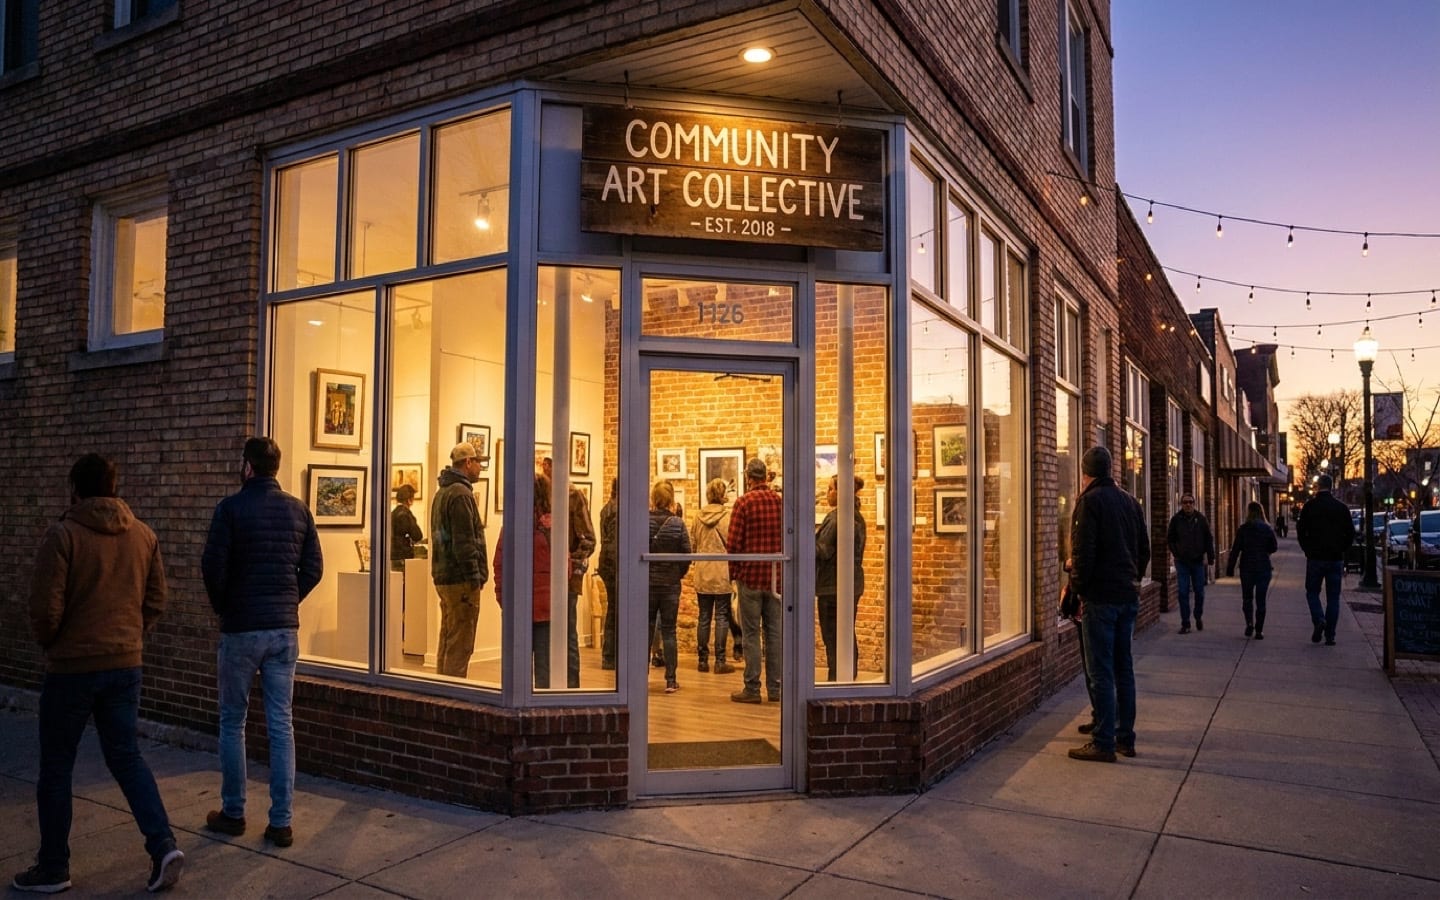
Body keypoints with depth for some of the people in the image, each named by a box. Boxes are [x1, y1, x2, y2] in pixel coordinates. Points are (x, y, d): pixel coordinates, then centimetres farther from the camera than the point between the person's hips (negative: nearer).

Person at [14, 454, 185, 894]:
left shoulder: (62, 534, -12)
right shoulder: (143, 534, 3)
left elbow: (45, 607, -14)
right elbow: (156, 601, 5)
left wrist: (48, 642, 5)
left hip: (72, 667, -4)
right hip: (126, 665, 5)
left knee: (56, 768, 12)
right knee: (127, 758, 13)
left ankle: (53, 867, 23)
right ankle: (163, 845, 2)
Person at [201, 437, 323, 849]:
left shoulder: (231, 507, -8)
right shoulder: (298, 510, 3)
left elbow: (213, 566, -10)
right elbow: (314, 568, 4)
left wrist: (222, 607, 7)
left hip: (240, 629, -3)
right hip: (285, 629, 3)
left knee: (232, 723, 12)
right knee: (281, 725, 6)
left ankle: (233, 813, 21)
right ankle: (281, 822, 9)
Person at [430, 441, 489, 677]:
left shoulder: (442, 493, 18)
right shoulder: (461, 494, -14)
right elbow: (464, 541, -20)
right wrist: (474, 577, -18)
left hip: (443, 577, 10)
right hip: (460, 580, -10)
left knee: (447, 641, 16)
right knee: (460, 646, -7)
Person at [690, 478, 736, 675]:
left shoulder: (698, 516, 2)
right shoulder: (727, 517, -10)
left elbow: (692, 543, 9)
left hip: (702, 573, 4)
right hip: (722, 573, -4)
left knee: (704, 617, 11)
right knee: (722, 617, 3)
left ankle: (703, 660, 15)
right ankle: (720, 662, 3)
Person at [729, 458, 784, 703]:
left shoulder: (744, 502, -9)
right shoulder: (780, 502, 5)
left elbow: (734, 542, -11)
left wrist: (733, 572, 2)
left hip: (751, 575, -4)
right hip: (776, 578, 4)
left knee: (752, 634, 2)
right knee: (774, 632, 9)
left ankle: (752, 689, 4)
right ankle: (774, 688, 14)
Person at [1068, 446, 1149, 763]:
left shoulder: (1090, 501, -11)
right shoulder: (1130, 502, 12)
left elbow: (1083, 552, -17)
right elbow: (1144, 550, 15)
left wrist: (1078, 588, -7)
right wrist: (1132, 579, 19)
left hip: (1101, 597, -7)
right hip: (1128, 596, 7)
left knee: (1102, 672, -4)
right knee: (1123, 668, 14)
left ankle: (1103, 743, 0)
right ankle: (1125, 737, 20)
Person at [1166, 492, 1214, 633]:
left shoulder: (1200, 518, -1)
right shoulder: (1176, 519, -3)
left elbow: (1209, 539, 4)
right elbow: (1169, 539, 8)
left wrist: (1210, 557, 0)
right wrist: (1176, 553, 0)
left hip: (1198, 561, 1)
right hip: (1182, 562, -1)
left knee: (1199, 592, 9)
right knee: (1183, 593, -2)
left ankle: (1199, 617, 30)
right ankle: (1185, 623, 2)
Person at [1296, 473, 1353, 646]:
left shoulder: (1310, 506, -5)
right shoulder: (1341, 508, 2)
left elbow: (1301, 531, -6)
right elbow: (1350, 534, 5)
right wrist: (1340, 550, 15)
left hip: (1315, 558, -2)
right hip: (1336, 559, 2)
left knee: (1312, 592, 11)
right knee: (1333, 597, 7)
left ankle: (1318, 619, -14)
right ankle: (1330, 635, 5)